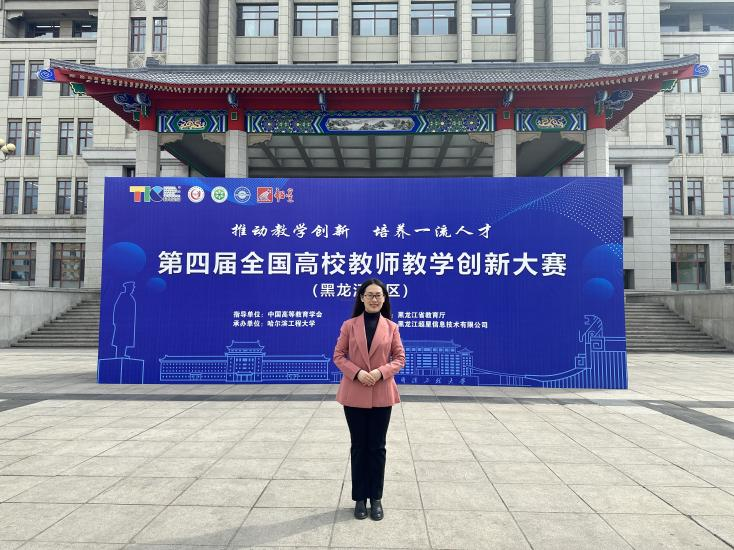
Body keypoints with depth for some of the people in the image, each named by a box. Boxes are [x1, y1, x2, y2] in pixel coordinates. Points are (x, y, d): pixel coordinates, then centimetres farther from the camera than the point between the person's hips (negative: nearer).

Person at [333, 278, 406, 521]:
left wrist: (381, 372, -15)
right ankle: (360, 498, 23)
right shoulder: (349, 325, 0)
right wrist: (357, 373, -16)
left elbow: (400, 358, 3)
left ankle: (376, 498, 23)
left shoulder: (391, 327, 2)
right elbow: (338, 355, 0)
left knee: (377, 447, 9)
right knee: (358, 446, 9)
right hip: (354, 394, 0)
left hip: (382, 395, 0)